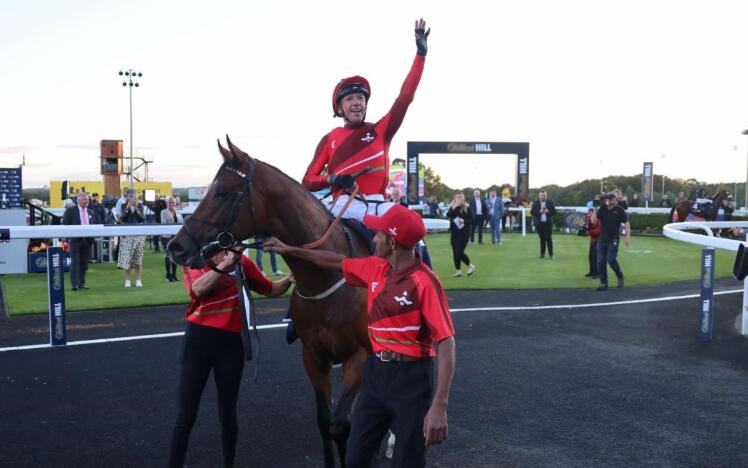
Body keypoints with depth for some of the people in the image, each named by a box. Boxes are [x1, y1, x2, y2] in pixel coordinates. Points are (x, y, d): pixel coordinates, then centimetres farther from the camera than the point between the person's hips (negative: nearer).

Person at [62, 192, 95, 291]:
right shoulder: (71, 210, 1)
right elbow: (65, 224, -1)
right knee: (75, 262, -8)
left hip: (87, 239, 5)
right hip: (75, 239, -4)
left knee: (84, 263, 6)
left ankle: (81, 283, 12)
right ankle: (75, 283, -9)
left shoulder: (90, 212, 15)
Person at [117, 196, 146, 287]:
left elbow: (143, 219, -4)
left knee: (138, 259, 3)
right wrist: (128, 208, -16)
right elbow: (122, 219, -10)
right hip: (127, 236, -1)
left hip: (139, 235, 1)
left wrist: (137, 210, -13)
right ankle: (127, 280, 3)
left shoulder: (140, 209, 9)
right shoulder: (125, 208, 5)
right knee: (127, 258, -5)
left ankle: (138, 280, 9)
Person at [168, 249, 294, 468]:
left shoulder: (241, 261, 3)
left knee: (227, 414, 12)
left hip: (231, 342, 1)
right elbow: (198, 288, -24)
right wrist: (227, 263, -35)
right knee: (186, 416, 3)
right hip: (199, 339, -1)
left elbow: (271, 290, 12)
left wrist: (290, 280, -8)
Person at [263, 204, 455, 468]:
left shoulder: (425, 281, -20)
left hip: (410, 378, -7)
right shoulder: (375, 268, 2)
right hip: (375, 372, 7)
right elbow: (336, 262, 21)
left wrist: (439, 406, -29)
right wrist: (290, 250, 27)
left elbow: (446, 343, -23)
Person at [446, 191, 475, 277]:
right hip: (454, 233, 4)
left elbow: (472, 220, -3)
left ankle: (470, 266, 11)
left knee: (459, 252, -11)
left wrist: (464, 221, -19)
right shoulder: (452, 207, 6)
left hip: (464, 233, -4)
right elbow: (448, 216, -11)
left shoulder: (467, 208, -3)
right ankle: (458, 271, 16)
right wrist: (454, 207, -20)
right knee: (455, 253, 6)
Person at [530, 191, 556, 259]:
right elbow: (532, 212, -2)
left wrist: (548, 211, -15)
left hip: (548, 223, -1)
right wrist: (539, 211, -16)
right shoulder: (535, 203, 5)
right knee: (542, 239, 6)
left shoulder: (550, 203, 5)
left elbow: (554, 212, 3)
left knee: (549, 238, -7)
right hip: (539, 223, 1)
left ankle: (551, 254, -4)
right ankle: (542, 254, 13)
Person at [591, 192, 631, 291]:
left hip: (613, 239, -4)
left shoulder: (620, 210, -4)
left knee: (611, 260, -14)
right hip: (602, 239, 4)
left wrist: (628, 236, -12)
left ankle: (620, 276, 13)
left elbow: (626, 223, -4)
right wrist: (595, 209, -7)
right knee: (600, 262, 1)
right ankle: (603, 283, 10)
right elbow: (593, 220, 3)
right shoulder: (602, 209, 6)